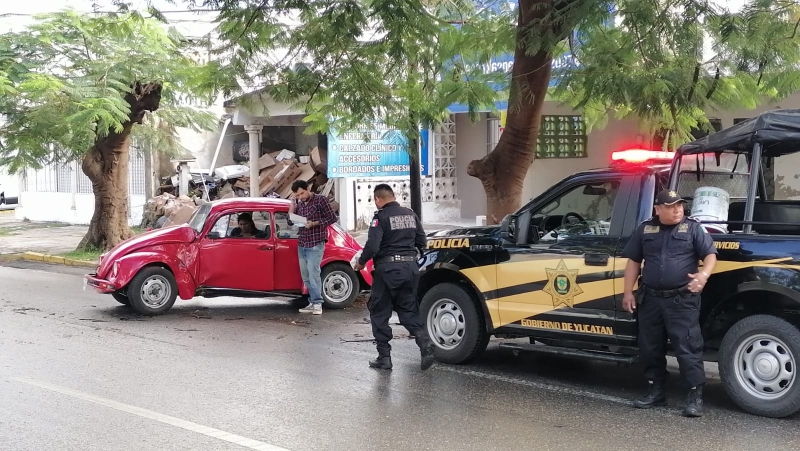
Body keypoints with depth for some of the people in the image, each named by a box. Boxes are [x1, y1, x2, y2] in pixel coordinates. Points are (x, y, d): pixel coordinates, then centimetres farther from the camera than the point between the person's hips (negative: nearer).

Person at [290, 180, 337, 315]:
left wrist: (314, 223, -18)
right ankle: (313, 302, 11)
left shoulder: (320, 200, -7)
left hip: (315, 244, -6)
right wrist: (291, 209, -5)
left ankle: (317, 303, -8)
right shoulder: (298, 202, 10)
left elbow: (332, 217, -8)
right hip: (301, 244, 7)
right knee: (305, 276, 6)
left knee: (313, 273, -12)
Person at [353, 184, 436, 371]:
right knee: (408, 310, 15)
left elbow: (372, 245, -19)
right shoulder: (410, 215, 9)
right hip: (410, 267, 6)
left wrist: (361, 262, -3)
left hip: (388, 268, -6)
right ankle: (424, 340, -7)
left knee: (379, 313, 7)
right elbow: (421, 242, 15)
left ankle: (384, 357, 7)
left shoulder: (381, 217, -11)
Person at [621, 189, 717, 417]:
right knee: (650, 347, 10)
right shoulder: (645, 229, 10)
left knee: (687, 347, -6)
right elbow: (633, 261, 13)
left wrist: (704, 274, -24)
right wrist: (628, 292, 6)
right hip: (650, 298, 4)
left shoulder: (693, 228, 2)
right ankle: (656, 391, 23)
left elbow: (711, 254, -2)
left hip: (683, 300, -4)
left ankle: (695, 396, 0)